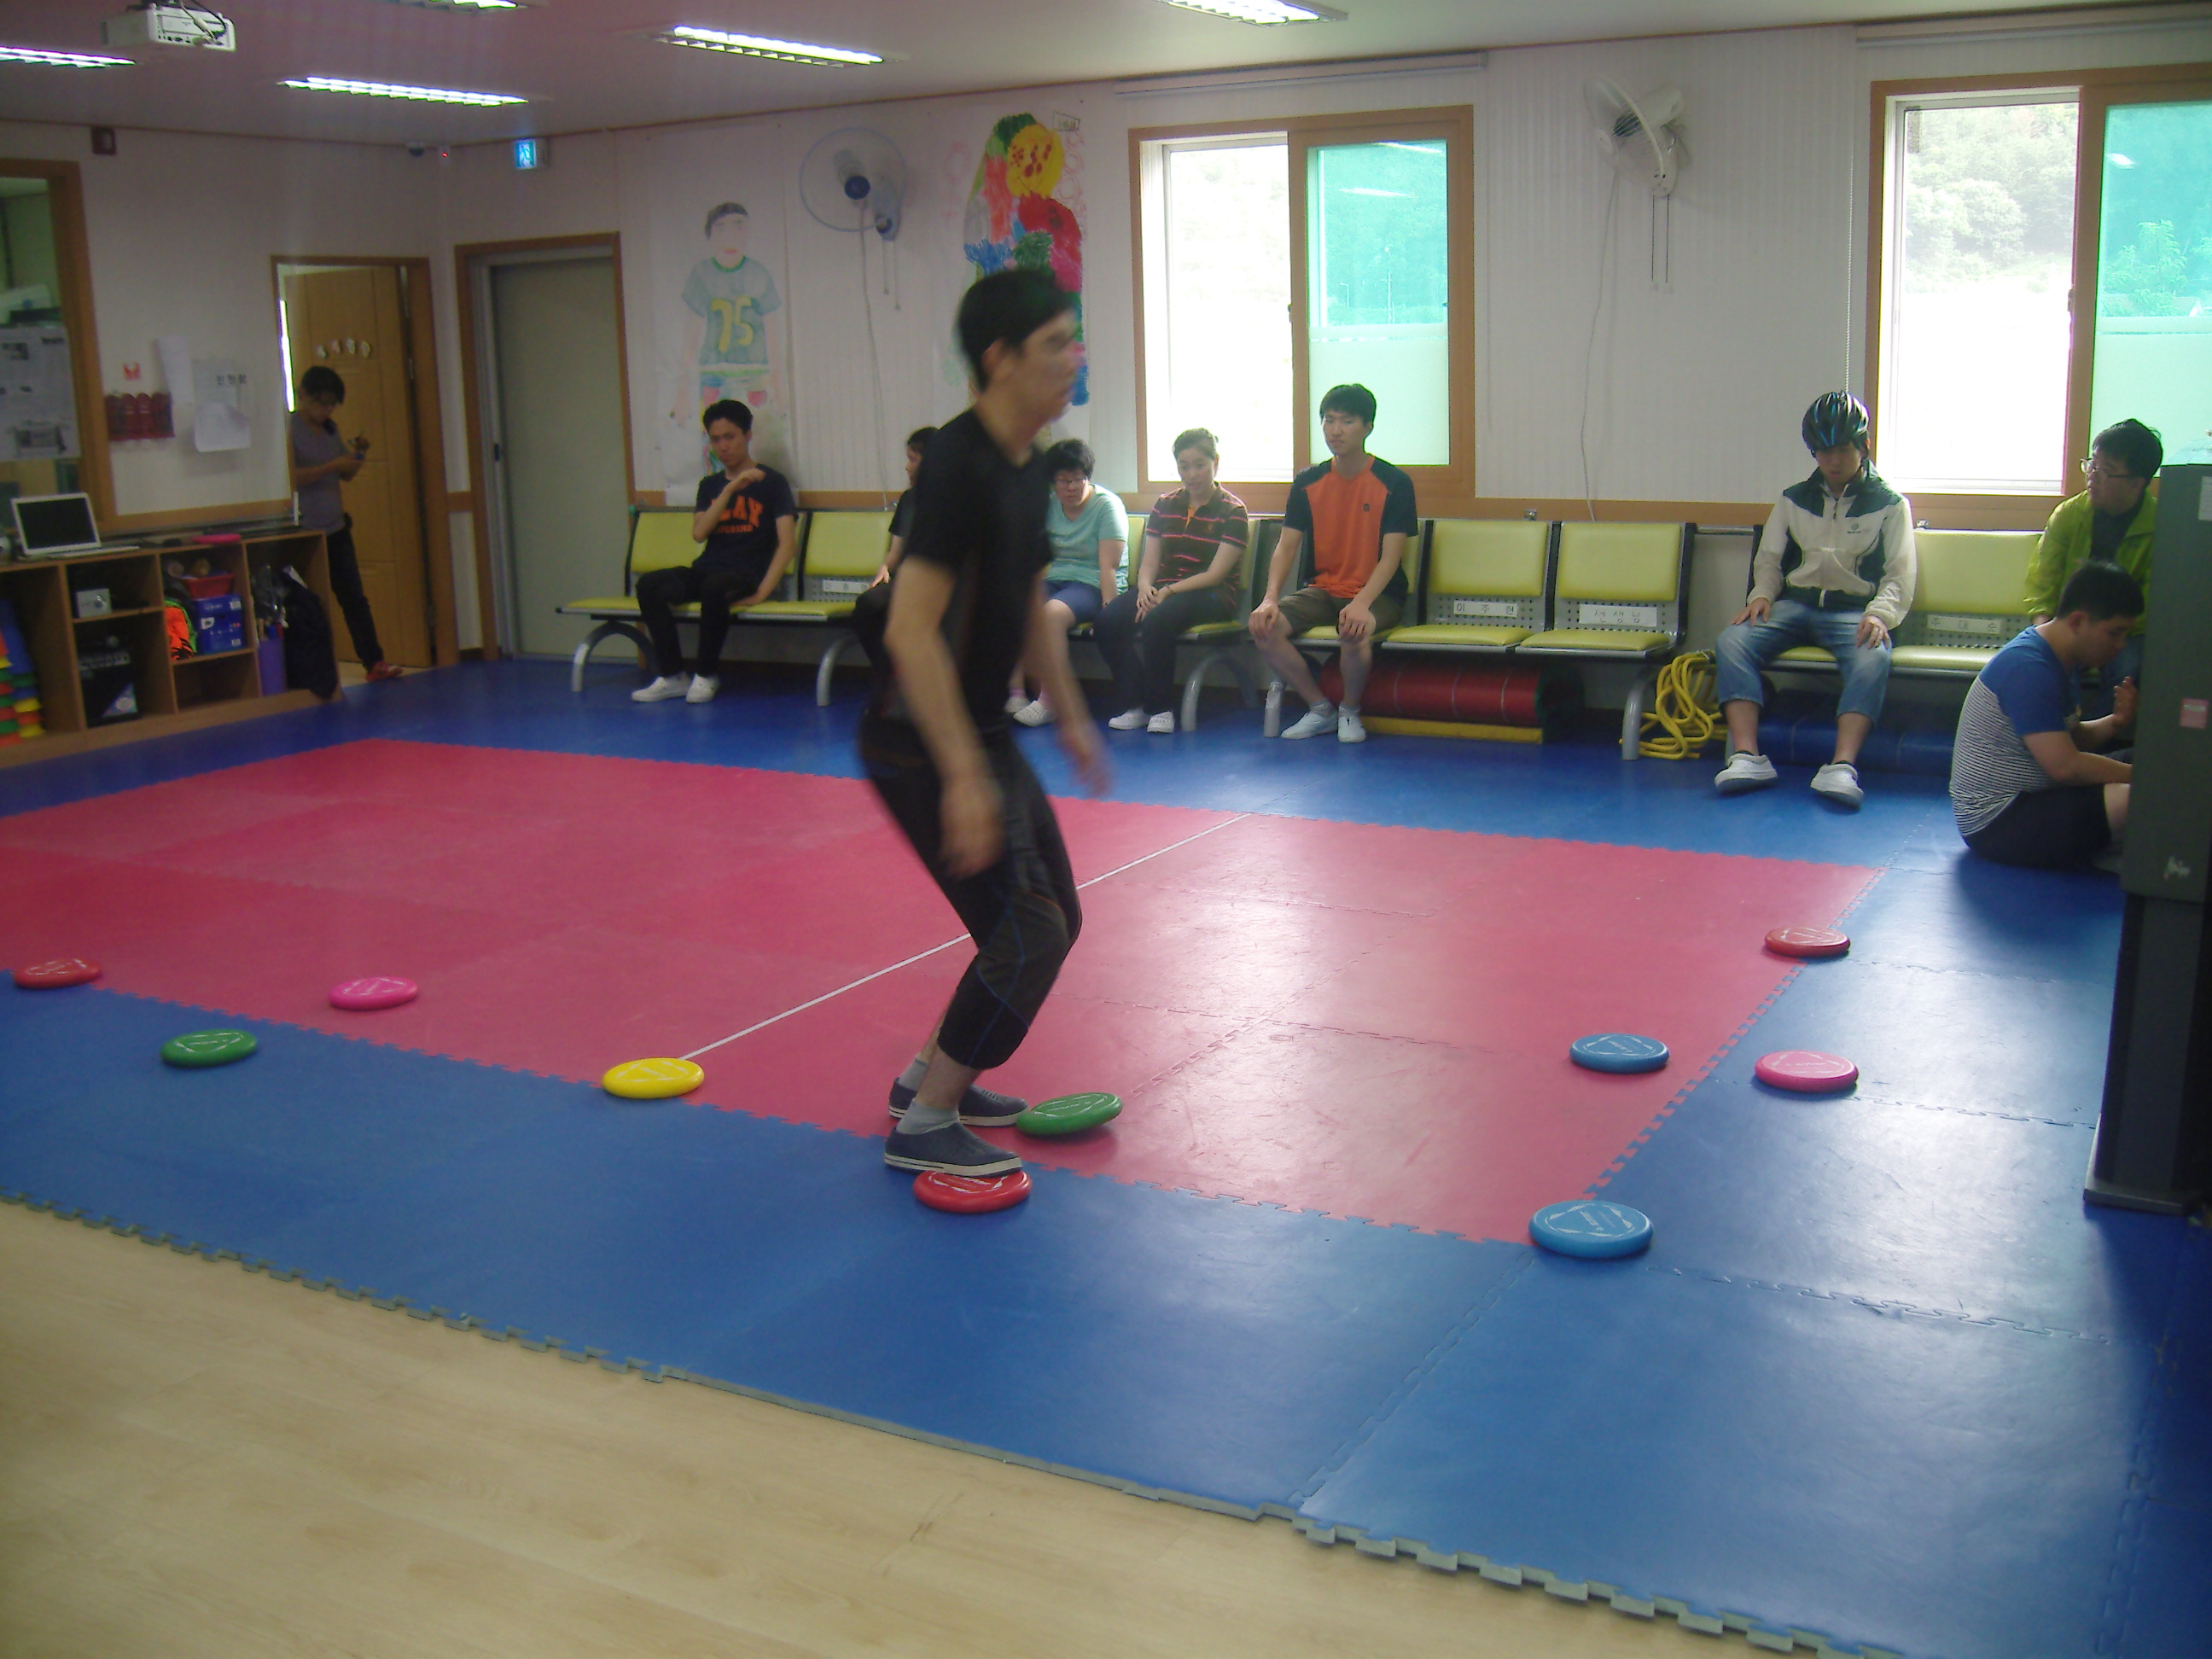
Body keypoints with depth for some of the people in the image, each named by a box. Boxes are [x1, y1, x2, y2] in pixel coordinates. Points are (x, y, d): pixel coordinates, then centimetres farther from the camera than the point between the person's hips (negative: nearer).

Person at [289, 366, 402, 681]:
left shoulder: (330, 428, 12)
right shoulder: (289, 428, -10)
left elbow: (347, 476, 17)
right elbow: (292, 478, -20)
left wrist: (358, 455, -1)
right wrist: (332, 466, -23)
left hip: (335, 528, 7)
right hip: (305, 532, -7)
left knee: (354, 598, 5)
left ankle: (374, 661, 6)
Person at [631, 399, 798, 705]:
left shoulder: (771, 482, 4)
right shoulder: (710, 485, 18)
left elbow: (787, 543, -6)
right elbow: (698, 533, 1)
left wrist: (762, 592, -18)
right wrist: (731, 489, -10)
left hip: (746, 573, -5)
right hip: (705, 568, 5)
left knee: (714, 585, -39)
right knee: (649, 584, -23)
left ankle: (706, 676, -21)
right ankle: (671, 676, -16)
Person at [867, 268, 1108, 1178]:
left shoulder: (1029, 467, 8)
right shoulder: (959, 465, -21)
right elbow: (912, 631, -27)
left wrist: (1070, 717, 23)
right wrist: (962, 777, -30)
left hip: (980, 731, 10)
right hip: (920, 741, -10)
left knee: (1049, 920, 15)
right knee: (1029, 933, -12)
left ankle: (931, 1077, 31)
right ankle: (923, 1127, 3)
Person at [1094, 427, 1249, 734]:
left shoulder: (1232, 511, -1)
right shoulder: (1164, 506, 15)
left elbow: (1215, 574, -9)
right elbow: (1149, 562, 10)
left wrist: (1168, 591, -19)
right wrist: (1145, 588, -14)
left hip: (1211, 596, -5)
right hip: (1161, 588, 5)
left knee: (1158, 619, -37)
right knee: (1109, 619, -25)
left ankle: (1160, 708, -23)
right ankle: (1134, 705, -18)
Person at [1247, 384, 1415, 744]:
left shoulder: (1394, 482, -8)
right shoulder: (1307, 483, 3)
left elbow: (1391, 556, -14)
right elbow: (1286, 547, 0)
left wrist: (1361, 603, -31)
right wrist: (1271, 599, -18)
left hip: (1379, 594, -4)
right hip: (1323, 590, 4)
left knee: (1354, 631, -38)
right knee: (1264, 625, -22)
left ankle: (1350, 711, -5)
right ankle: (1320, 708, -2)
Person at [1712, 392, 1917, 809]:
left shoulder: (1889, 504, 10)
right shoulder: (1794, 500, 18)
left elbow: (1900, 575, 3)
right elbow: (1769, 560, 19)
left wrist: (1879, 614, -18)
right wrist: (1761, 596, -5)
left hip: (1854, 610, -2)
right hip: (1794, 603, 2)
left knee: (1873, 658, -38)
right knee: (1731, 641, -28)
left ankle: (1842, 767, -49)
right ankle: (1747, 757, -39)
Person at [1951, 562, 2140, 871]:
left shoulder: (2057, 660, 11)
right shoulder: (2027, 668, -21)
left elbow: (2068, 740, 16)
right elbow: (2065, 766, -25)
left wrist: (2114, 723, -3)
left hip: (2024, 799, 11)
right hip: (1995, 821, -11)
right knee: (2133, 799, -28)